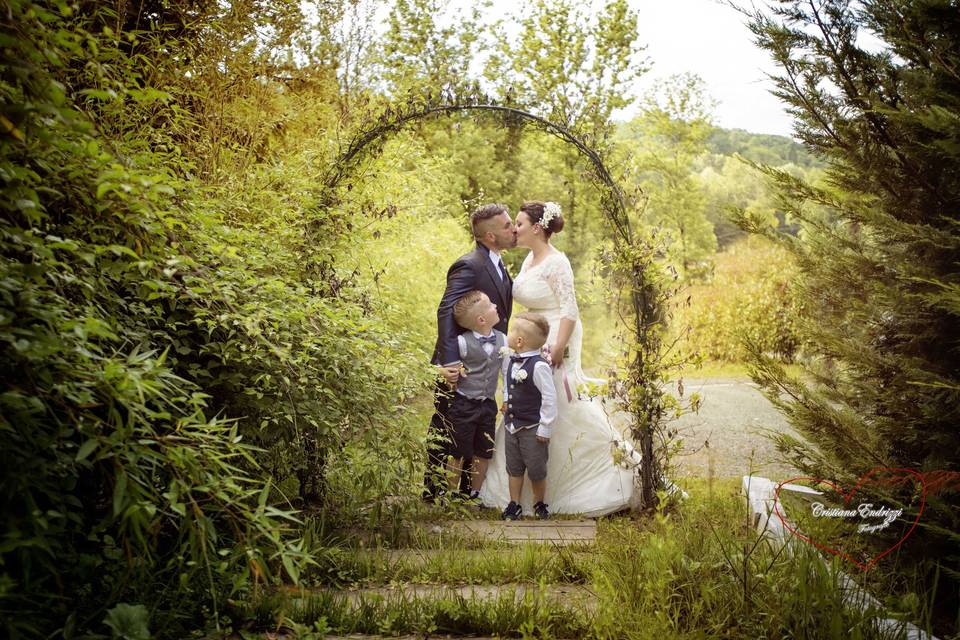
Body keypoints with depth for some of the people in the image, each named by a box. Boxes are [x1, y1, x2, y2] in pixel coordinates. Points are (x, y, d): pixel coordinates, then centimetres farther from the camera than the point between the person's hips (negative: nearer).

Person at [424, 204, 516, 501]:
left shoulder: (497, 265, 10)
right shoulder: (469, 266, -20)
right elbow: (446, 313, -29)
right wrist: (449, 362, -35)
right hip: (459, 368, -9)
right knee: (444, 431, 4)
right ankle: (432, 493, 16)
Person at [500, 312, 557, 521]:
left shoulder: (539, 366, -22)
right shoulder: (510, 361, 0)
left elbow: (549, 398, -20)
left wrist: (545, 428, -17)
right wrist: (506, 400, 9)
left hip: (532, 428, -7)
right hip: (511, 425, 7)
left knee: (536, 470, 7)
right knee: (513, 468, 15)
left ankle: (539, 505, 27)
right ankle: (514, 505, 26)